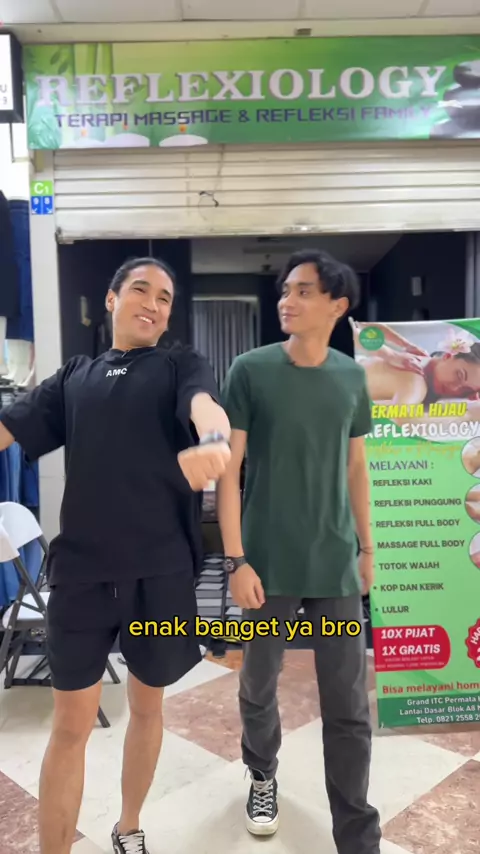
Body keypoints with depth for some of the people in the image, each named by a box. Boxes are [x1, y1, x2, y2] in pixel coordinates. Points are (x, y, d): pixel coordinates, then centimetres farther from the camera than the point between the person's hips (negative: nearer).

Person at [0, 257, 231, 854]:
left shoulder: (180, 366, 3)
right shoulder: (76, 376, 11)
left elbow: (204, 404, -19)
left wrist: (213, 439, -43)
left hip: (161, 573, 0)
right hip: (80, 573, 1)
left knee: (146, 706, 19)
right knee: (70, 725, 9)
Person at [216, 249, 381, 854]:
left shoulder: (352, 377, 3)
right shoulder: (251, 370, -7)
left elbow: (355, 468, 11)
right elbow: (228, 469, -8)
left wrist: (366, 547, 12)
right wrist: (235, 559, -13)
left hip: (337, 565, 2)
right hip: (269, 565, -2)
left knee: (349, 708, 9)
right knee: (257, 687, 17)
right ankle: (262, 774, 47)